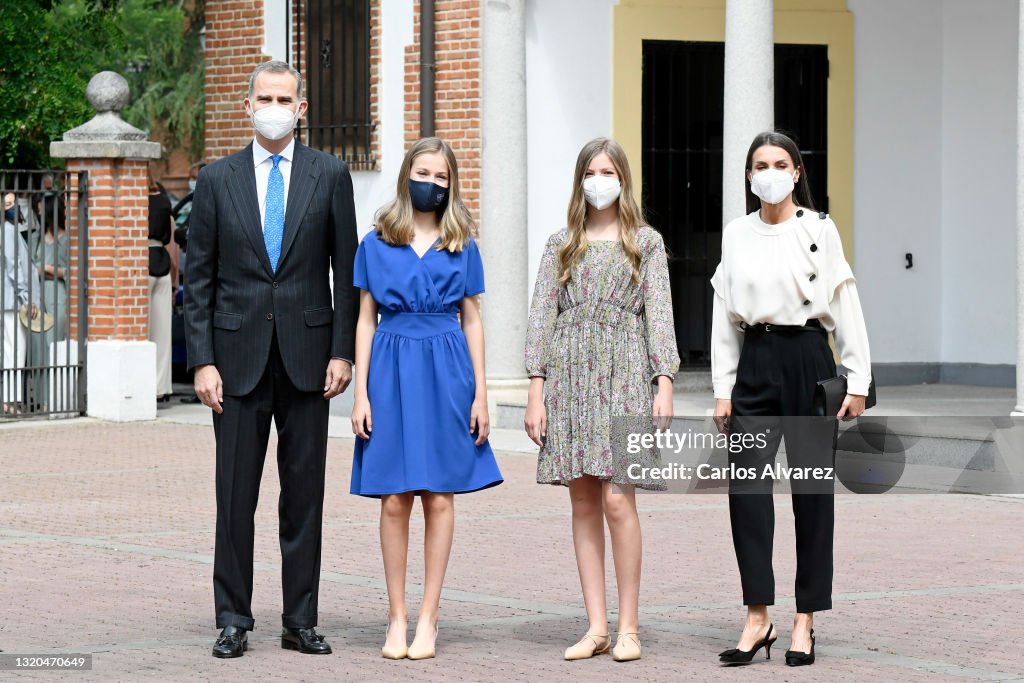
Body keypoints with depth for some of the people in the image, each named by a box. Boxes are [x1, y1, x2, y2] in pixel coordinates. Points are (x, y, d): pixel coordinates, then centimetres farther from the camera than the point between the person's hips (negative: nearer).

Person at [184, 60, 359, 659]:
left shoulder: (330, 176, 5)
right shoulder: (218, 179, 5)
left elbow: (347, 271, 5)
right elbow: (200, 278, 4)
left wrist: (343, 352, -3)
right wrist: (203, 360, -3)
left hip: (307, 354, 0)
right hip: (239, 356, 0)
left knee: (305, 493, 4)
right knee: (236, 495, 2)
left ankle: (300, 621, 10)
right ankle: (234, 621, 9)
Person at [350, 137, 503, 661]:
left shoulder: (462, 247, 7)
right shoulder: (376, 244, 6)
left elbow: (472, 322, 8)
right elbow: (365, 321, 6)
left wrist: (480, 395, 2)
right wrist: (361, 392, -1)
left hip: (446, 372, 0)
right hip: (392, 370, 0)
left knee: (439, 497, 0)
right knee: (394, 499, -1)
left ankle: (428, 618, 6)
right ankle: (396, 618, 7)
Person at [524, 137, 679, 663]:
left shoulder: (646, 243, 7)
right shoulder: (561, 245, 11)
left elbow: (659, 315, 3)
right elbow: (541, 317, 8)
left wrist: (664, 383, -8)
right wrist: (536, 392, 0)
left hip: (624, 373, -3)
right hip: (569, 373, 3)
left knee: (617, 500, -10)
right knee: (583, 504, 2)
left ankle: (628, 625, -2)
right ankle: (596, 626, 6)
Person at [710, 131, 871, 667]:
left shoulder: (819, 229, 0)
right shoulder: (736, 236, 9)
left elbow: (845, 306, 0)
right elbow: (725, 316, 11)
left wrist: (858, 381, -4)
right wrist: (722, 390, 6)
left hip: (808, 359, -3)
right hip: (755, 364, 3)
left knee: (812, 490, 2)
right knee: (745, 487, -6)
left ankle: (805, 622, 8)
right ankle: (757, 620, -2)